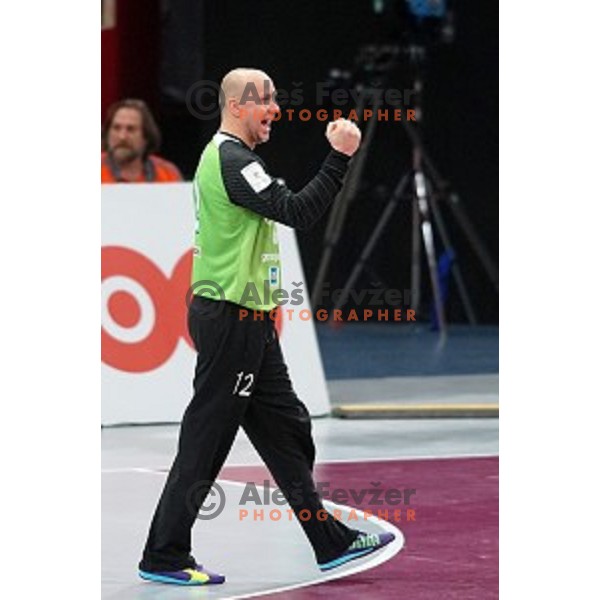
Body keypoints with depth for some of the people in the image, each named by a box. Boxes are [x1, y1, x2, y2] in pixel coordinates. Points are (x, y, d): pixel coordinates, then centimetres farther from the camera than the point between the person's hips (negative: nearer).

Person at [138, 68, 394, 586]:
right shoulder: (232, 161, -16)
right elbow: (298, 211, -24)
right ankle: (164, 556, 1)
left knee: (286, 430, 12)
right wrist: (340, 157, -23)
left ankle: (332, 542, 17)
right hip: (231, 318, -11)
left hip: (246, 319, 11)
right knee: (206, 437, -5)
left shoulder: (223, 156, 18)